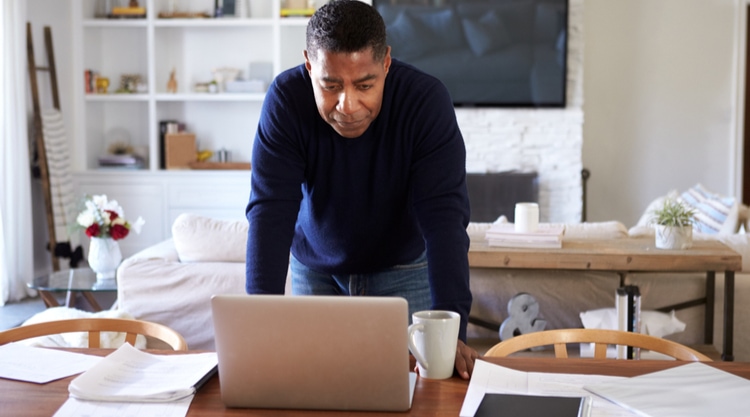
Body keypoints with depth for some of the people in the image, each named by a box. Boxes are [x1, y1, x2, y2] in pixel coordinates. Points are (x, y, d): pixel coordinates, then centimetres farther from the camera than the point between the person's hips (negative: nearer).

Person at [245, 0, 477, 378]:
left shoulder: (426, 100, -28)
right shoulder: (286, 100, -25)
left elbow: (444, 217, -32)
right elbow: (270, 212, -29)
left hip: (403, 268, -1)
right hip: (315, 267, 1)